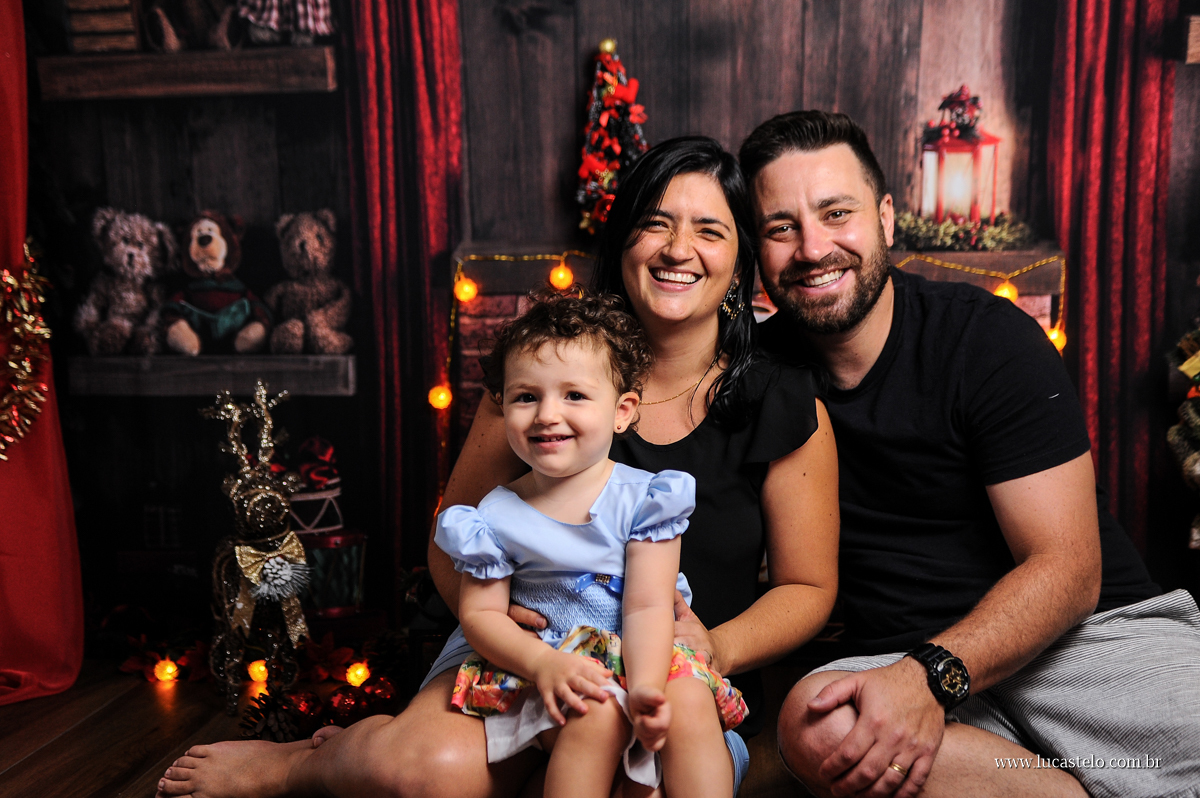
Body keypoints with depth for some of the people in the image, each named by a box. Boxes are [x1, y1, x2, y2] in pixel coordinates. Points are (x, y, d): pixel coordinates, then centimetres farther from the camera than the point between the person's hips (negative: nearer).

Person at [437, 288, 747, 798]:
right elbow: (479, 613, -2)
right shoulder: (496, 516, -2)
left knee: (691, 703, -28)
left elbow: (649, 606, -11)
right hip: (553, 667, 0)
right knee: (598, 714, -29)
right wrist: (542, 663, -21)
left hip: (641, 659, 1)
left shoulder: (643, 498, -4)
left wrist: (646, 687, -29)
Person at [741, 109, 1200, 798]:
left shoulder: (988, 337, -6)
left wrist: (930, 675, -27)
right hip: (906, 667, 3)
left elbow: (1067, 567, -12)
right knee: (815, 726, -32)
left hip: (1093, 633, -2)